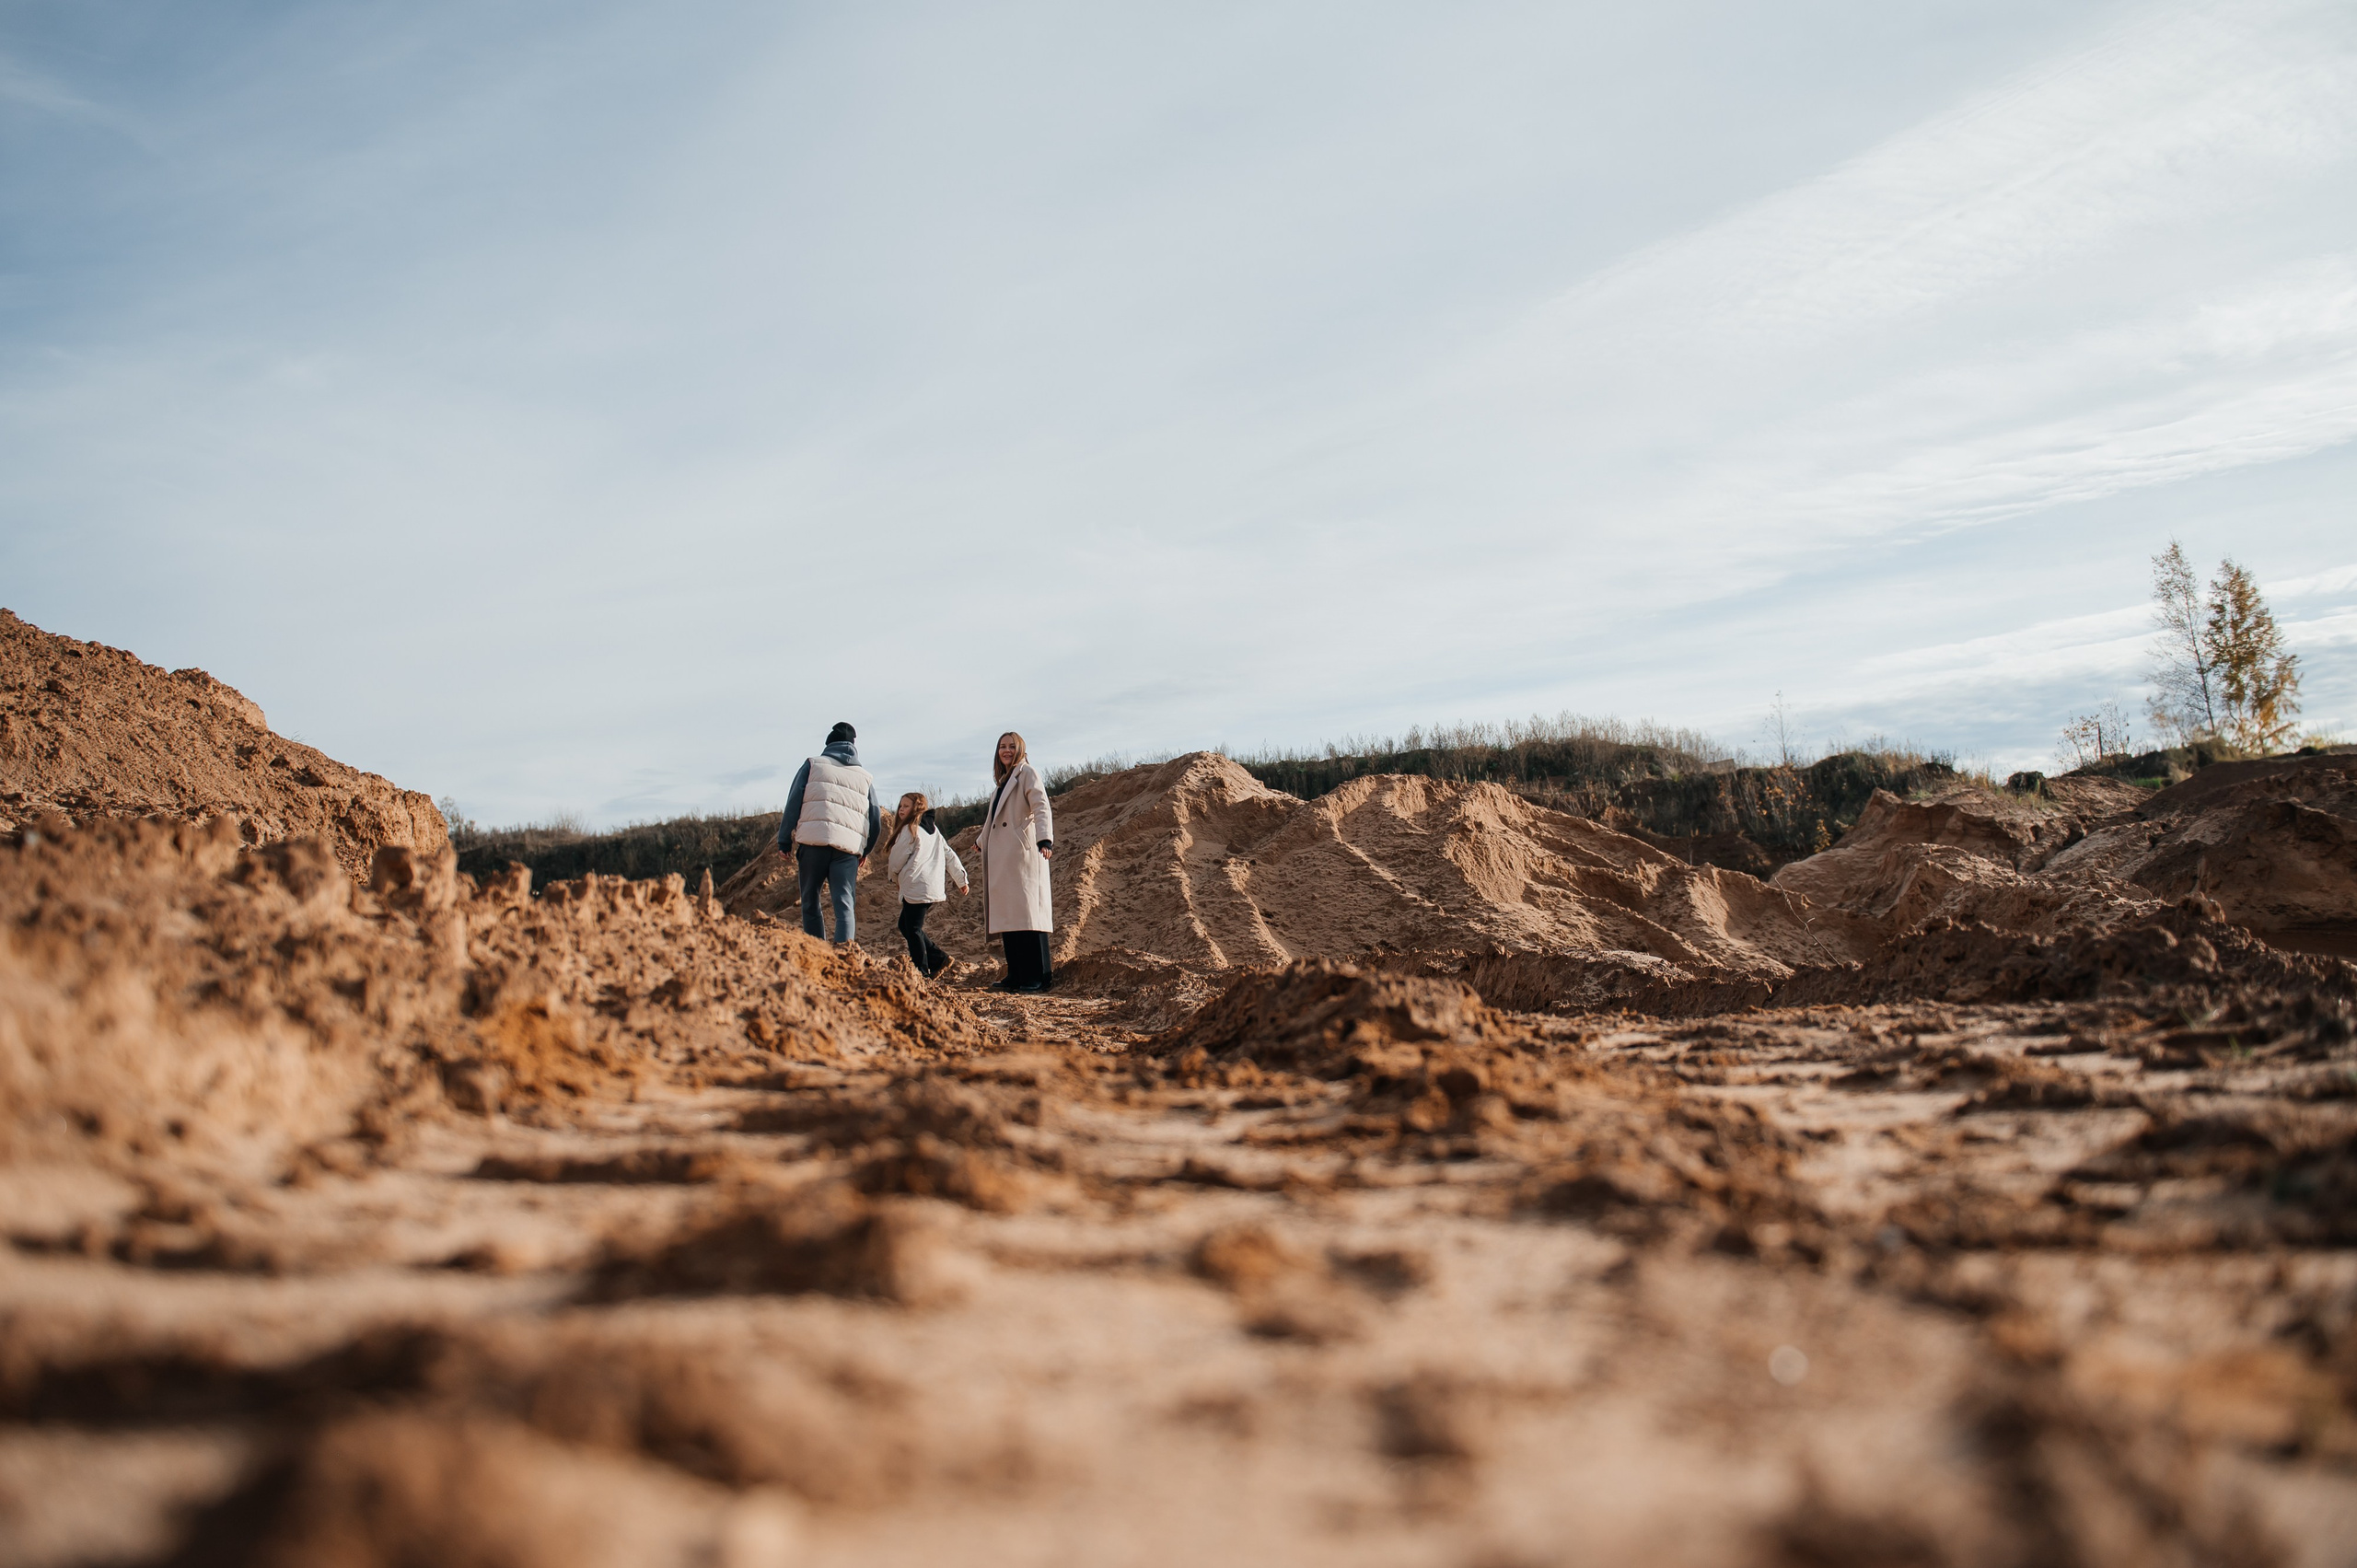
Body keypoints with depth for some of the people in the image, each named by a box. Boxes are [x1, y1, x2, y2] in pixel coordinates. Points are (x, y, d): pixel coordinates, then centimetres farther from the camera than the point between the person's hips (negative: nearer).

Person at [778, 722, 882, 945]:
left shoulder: (813, 765, 12)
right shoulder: (865, 777, 19)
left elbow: (793, 804, 4)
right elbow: (876, 820, 17)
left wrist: (784, 843, 5)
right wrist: (864, 851, 31)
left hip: (812, 842, -1)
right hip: (848, 847, 1)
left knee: (810, 904, 13)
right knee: (845, 907, -5)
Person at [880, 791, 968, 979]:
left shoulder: (909, 830, -8)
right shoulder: (933, 830, 18)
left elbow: (896, 861, -3)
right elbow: (950, 856, 19)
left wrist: (891, 872, 19)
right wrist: (962, 879, 23)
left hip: (916, 888, -9)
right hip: (933, 887, 9)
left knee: (913, 929, -2)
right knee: (906, 925, 16)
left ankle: (922, 972, 0)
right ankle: (939, 958, 12)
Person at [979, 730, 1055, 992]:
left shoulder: (1027, 773, 1)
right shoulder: (1003, 782, 24)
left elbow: (1041, 807, -14)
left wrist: (1045, 839, -28)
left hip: (1022, 853, -8)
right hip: (1001, 858, 8)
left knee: (1027, 913, -11)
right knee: (1008, 915, 4)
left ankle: (1038, 977, -12)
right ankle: (1015, 976, 5)